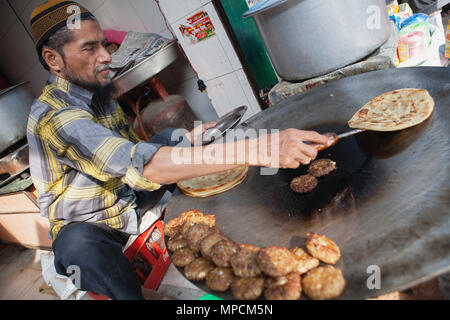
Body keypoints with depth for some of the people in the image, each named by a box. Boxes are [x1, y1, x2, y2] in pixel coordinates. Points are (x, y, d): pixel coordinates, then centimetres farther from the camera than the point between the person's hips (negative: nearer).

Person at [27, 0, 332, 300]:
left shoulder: (98, 94, 1)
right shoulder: (53, 116, -28)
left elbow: (135, 151, 10)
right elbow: (141, 165, -43)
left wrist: (187, 138, -7)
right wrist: (256, 149, -49)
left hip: (130, 202, 7)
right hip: (85, 227, -7)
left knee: (171, 137, -3)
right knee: (79, 247, -41)